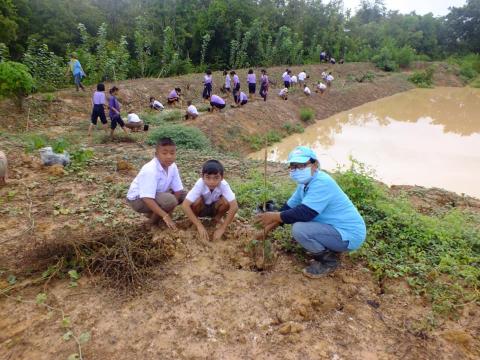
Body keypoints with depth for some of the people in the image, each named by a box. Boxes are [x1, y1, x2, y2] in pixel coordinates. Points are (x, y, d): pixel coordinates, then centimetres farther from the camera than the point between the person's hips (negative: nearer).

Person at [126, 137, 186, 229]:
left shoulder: (172, 166, -11)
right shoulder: (150, 170, -32)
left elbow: (178, 190, -10)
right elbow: (147, 199, -37)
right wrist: (165, 216, -40)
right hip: (138, 199, -8)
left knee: (182, 194, -1)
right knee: (169, 200, -31)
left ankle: (154, 213, 7)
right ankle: (154, 221, -4)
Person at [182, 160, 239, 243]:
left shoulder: (224, 185, -32)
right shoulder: (199, 184, -33)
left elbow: (234, 207, -37)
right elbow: (185, 205, -37)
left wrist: (222, 228, -37)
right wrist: (199, 226, -39)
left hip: (215, 208, 1)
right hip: (201, 208, -1)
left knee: (226, 201, -29)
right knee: (197, 200, -33)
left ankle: (218, 218, 1)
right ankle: (195, 217, -1)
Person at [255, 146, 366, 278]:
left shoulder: (321, 182, -24)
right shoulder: (305, 184, 6)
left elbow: (304, 213, -31)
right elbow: (289, 207, 11)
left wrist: (274, 216, -20)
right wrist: (267, 229, 9)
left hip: (350, 234, -10)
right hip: (336, 228, 10)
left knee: (299, 229, -25)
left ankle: (328, 260, -2)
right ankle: (328, 250, 16)